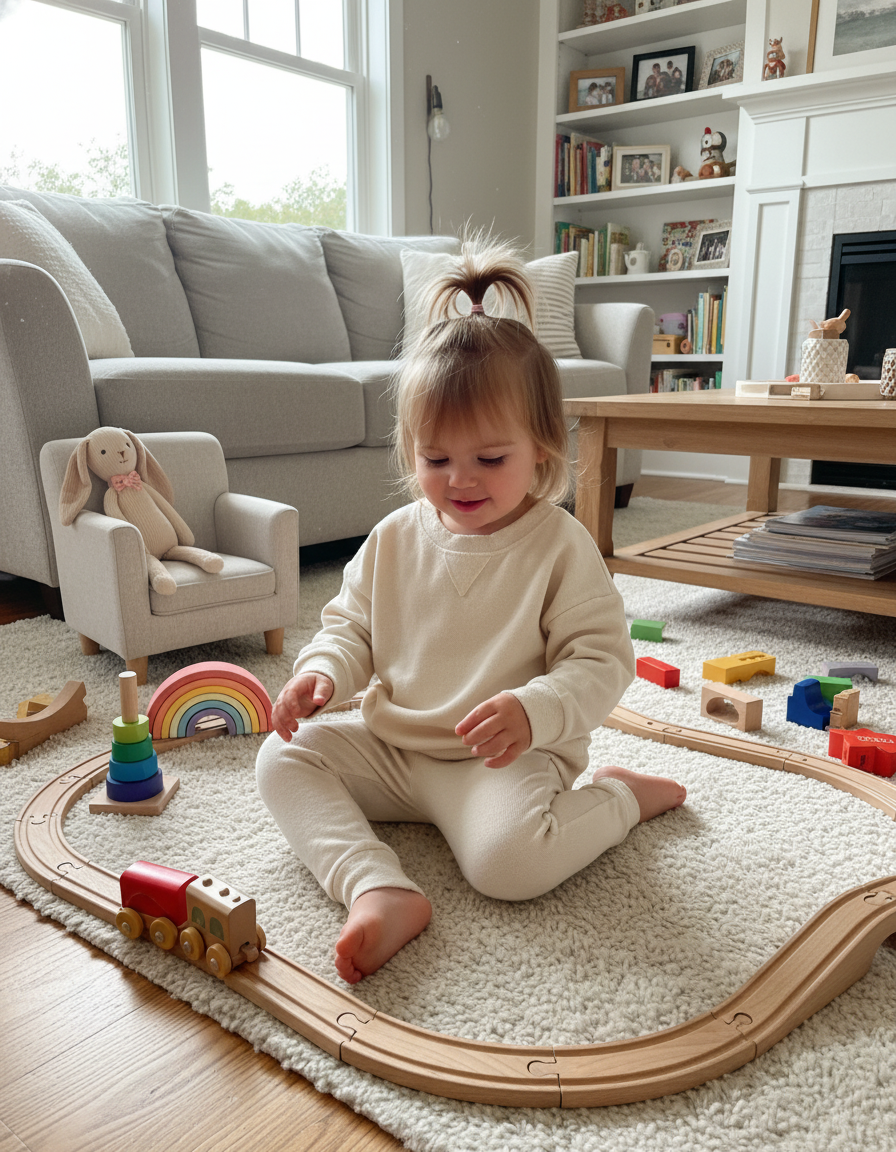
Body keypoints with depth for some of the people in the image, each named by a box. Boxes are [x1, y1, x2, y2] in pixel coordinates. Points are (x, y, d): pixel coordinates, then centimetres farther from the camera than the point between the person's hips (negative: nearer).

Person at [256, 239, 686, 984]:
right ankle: (379, 892, -25)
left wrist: (534, 711, -32)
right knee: (283, 757, -8)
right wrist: (323, 672, -10)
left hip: (502, 759, -5)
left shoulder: (559, 546, -12)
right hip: (390, 747, 6)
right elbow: (351, 627, 13)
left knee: (508, 860, -32)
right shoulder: (393, 539, 2)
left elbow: (601, 660, -13)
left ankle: (620, 797, -1)